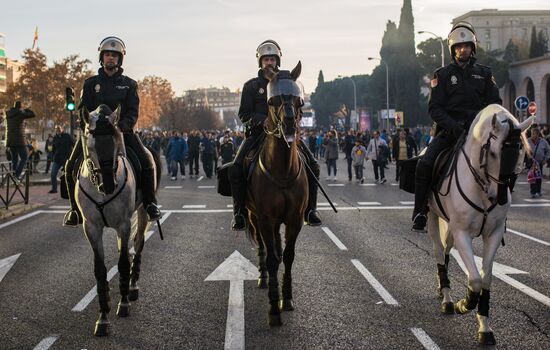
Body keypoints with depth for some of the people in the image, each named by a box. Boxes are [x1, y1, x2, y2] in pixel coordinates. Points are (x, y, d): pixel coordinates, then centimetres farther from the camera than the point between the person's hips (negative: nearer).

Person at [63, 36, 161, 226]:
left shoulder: (129, 84, 10)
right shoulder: (91, 83, 11)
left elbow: (133, 112, 1)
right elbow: (83, 109, 7)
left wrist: (124, 125, -20)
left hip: (122, 130, -1)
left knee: (147, 163, -20)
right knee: (72, 166, -13)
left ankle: (150, 203, -2)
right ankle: (75, 208, 2)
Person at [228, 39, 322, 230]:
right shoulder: (251, 86, 7)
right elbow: (244, 115, 2)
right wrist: (262, 120, -17)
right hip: (257, 133, -1)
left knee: (312, 165, -13)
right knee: (235, 169, -20)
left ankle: (310, 209, -1)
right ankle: (239, 212, -7)